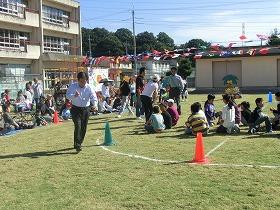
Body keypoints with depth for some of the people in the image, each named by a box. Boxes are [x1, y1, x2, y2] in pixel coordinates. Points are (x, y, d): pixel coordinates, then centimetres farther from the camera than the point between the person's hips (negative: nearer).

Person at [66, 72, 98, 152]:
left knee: (84, 128, 7)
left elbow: (93, 96, -13)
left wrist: (95, 104, -33)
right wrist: (74, 96, -35)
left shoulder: (89, 88, -3)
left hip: (85, 109, 3)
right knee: (78, 126, -16)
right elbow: (68, 95, -13)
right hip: (76, 109, -3)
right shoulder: (73, 86, -5)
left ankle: (79, 143, 25)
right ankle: (77, 145, -16)